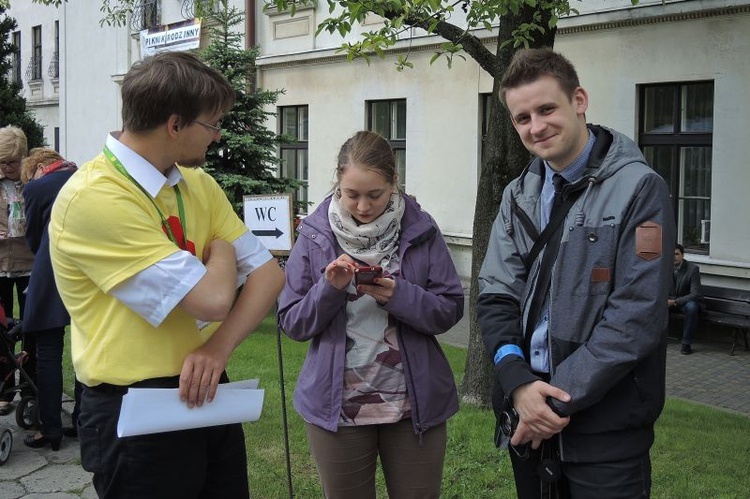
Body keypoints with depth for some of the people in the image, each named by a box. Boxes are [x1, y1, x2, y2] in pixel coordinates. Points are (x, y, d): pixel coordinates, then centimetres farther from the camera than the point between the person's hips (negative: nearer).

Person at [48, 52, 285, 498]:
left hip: (206, 393, 7)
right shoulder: (93, 197, -21)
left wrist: (218, 348, -16)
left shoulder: (199, 184, 4)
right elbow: (211, 299, -26)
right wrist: (221, 251, -3)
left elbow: (268, 274, 1)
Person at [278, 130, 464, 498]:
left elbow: (450, 311, -4)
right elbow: (292, 323, -2)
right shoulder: (315, 235, -2)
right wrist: (330, 288, -18)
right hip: (338, 406, 0)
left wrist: (399, 295, -21)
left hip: (414, 403, 0)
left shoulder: (420, 230, -3)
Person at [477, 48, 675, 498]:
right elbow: (496, 296, 3)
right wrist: (519, 383, -14)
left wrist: (559, 400, -16)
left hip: (607, 429, -5)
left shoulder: (638, 189, -9)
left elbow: (637, 315, -16)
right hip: (529, 419, 5)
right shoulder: (520, 196, 8)